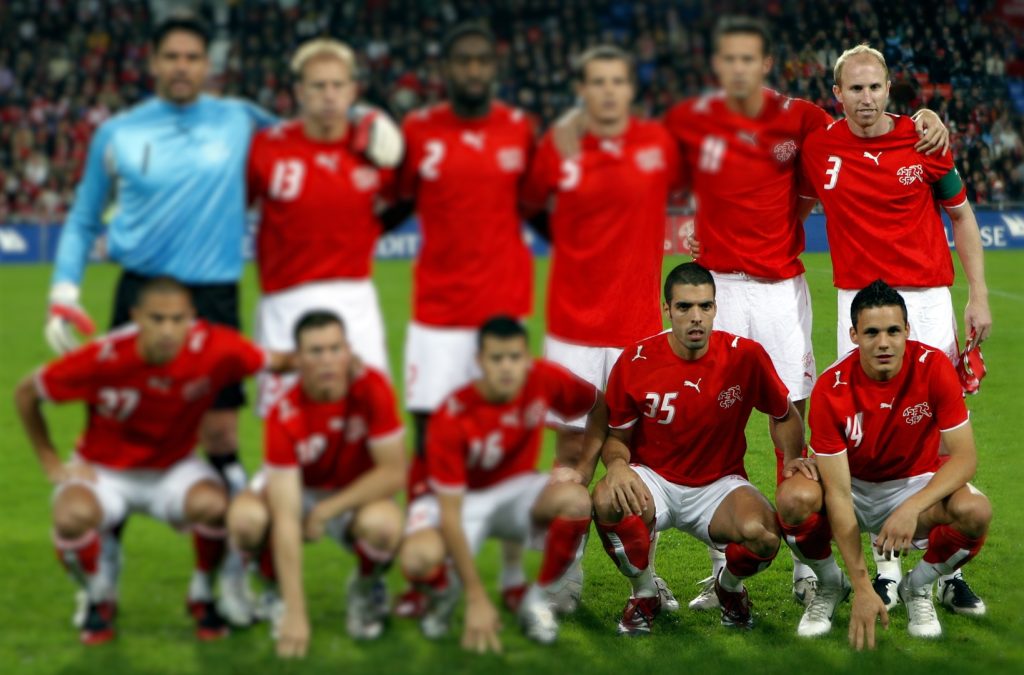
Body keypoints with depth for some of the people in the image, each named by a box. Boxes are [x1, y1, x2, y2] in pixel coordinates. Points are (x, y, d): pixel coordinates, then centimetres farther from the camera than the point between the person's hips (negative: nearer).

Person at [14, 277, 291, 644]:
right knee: (73, 515, -34)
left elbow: (278, 363, -10)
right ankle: (100, 599, 1)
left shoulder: (215, 348, -24)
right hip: (105, 470, -1)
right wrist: (51, 463, -9)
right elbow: (25, 393, -11)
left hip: (174, 467, 1)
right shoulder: (103, 359, -27)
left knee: (213, 504, -33)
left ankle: (202, 595, 0)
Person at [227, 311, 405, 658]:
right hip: (297, 489, 0)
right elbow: (285, 520, -33)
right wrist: (296, 614, -38)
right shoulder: (284, 417, -28)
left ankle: (367, 587, 1)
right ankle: (277, 586, 2)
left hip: (357, 495, 0)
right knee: (246, 517, -34)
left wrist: (326, 511, -23)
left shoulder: (372, 388, -24)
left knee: (383, 525, -36)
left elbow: (394, 473, -19)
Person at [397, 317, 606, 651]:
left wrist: (586, 465, -6)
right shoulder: (451, 419, -28)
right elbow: (450, 516, -28)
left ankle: (540, 599, -5)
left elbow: (600, 406, 4)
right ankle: (443, 593, 5)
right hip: (464, 498, -3)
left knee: (575, 500, -32)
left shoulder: (544, 379, -19)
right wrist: (477, 599, -31)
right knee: (418, 557, -36)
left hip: (517, 491, 3)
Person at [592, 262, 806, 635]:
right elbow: (617, 436, 0)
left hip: (719, 484, 0)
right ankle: (644, 593, -4)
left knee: (763, 533, -33)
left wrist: (793, 463, -10)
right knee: (609, 500, -35)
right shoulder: (635, 362, -11)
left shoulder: (746, 356, -10)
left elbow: (784, 416, 9)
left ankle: (729, 585, 8)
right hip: (653, 481, 0)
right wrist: (617, 464, -24)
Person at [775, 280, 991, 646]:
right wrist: (862, 588, -32)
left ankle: (917, 588, 1)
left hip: (917, 487, 1)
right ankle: (830, 586, 0)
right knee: (796, 497, -34)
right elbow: (838, 494, -25)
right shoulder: (831, 389, -24)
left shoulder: (933, 367, -20)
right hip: (854, 487, -1)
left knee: (975, 511, -32)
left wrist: (912, 508, -39)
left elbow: (964, 457, -20)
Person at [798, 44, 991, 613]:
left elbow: (961, 214, 8)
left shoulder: (924, 141, -3)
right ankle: (887, 571, 10)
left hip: (927, 299, -1)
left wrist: (978, 296, 3)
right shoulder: (818, 149, -1)